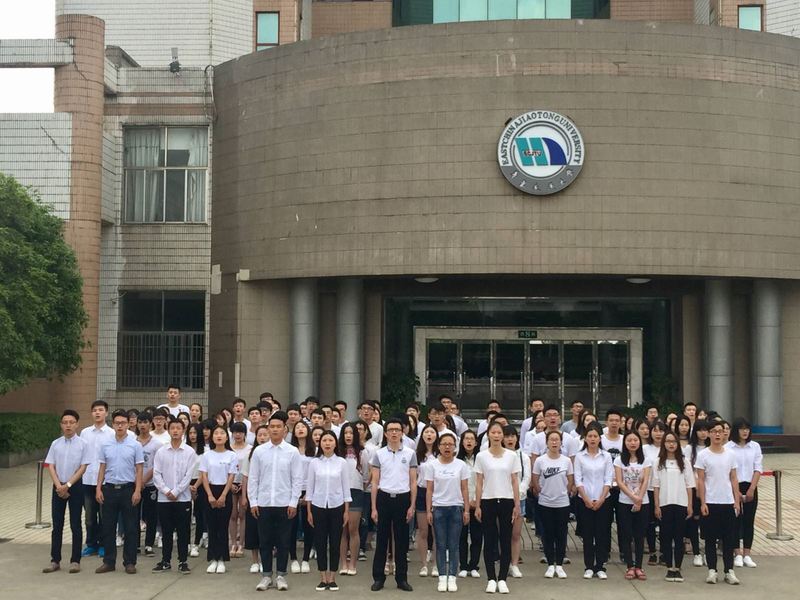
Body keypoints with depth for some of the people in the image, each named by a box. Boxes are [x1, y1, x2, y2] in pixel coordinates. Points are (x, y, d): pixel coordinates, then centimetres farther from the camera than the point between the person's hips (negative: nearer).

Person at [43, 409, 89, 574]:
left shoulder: (82, 444, -4)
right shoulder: (55, 444, 5)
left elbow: (83, 467, -7)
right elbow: (50, 466, 3)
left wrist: (68, 485, -12)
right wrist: (59, 486, -9)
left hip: (75, 486, -3)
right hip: (58, 487, 3)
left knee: (75, 525, 2)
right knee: (57, 525, 6)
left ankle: (75, 560, 8)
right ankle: (55, 560, 12)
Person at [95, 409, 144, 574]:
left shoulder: (135, 445, -3)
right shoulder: (106, 445, 5)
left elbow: (139, 470, -2)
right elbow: (102, 468, 10)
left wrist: (137, 491, -9)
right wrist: (98, 489, 2)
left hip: (128, 488, -2)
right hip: (109, 488, 3)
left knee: (130, 528, 2)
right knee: (108, 527, 6)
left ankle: (129, 562, 10)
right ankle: (109, 562, 15)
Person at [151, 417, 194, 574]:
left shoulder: (189, 452, -1)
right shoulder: (161, 451, 4)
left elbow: (188, 475, -5)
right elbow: (156, 474, 1)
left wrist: (175, 492, -11)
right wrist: (166, 491, -10)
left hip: (183, 498, -1)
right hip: (164, 498, 1)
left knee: (183, 532, 3)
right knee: (166, 532, 8)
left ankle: (183, 561, 10)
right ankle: (166, 561, 17)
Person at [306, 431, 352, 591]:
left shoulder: (341, 462, -1)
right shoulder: (314, 463, 0)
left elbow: (345, 487, 2)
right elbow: (309, 487, 3)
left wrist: (346, 510, -1)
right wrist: (308, 511, 1)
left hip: (337, 506, 0)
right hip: (318, 506, 0)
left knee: (335, 542, 3)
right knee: (320, 542, 3)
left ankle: (332, 578, 12)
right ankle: (323, 578, 11)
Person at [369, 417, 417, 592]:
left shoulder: (409, 454, 3)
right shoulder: (379, 454, 3)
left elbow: (413, 482, 4)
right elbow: (375, 483, 4)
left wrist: (412, 506, -2)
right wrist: (373, 508, 0)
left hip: (403, 499, 0)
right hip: (384, 498, 0)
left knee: (402, 540, 5)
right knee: (382, 540, 4)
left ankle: (402, 578, 14)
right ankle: (378, 578, 11)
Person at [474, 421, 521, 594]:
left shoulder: (512, 456, 2)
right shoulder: (481, 456, 0)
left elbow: (515, 482, 3)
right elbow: (479, 483, 1)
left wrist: (517, 505, -2)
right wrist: (477, 506, -3)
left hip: (506, 501, 1)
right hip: (488, 502, 0)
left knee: (505, 541, 3)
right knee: (489, 541, 3)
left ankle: (502, 579, 11)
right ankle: (491, 579, 10)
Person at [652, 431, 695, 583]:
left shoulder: (684, 462, 6)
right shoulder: (658, 463, 4)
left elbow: (689, 485, 5)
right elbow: (656, 486, 2)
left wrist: (690, 505, -1)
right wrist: (656, 506, -3)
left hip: (681, 504, 0)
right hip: (664, 504, 0)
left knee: (679, 536, 1)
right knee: (666, 536, 2)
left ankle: (677, 569, 7)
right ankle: (669, 568, 9)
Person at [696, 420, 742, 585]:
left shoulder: (730, 454, 5)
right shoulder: (703, 455, -3)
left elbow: (733, 479, 8)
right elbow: (700, 480, -3)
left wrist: (737, 501, 4)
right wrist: (703, 503, -9)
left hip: (728, 502, 2)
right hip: (710, 502, -2)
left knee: (729, 538, 4)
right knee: (711, 538, 4)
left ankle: (729, 571, 11)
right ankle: (712, 570, 11)